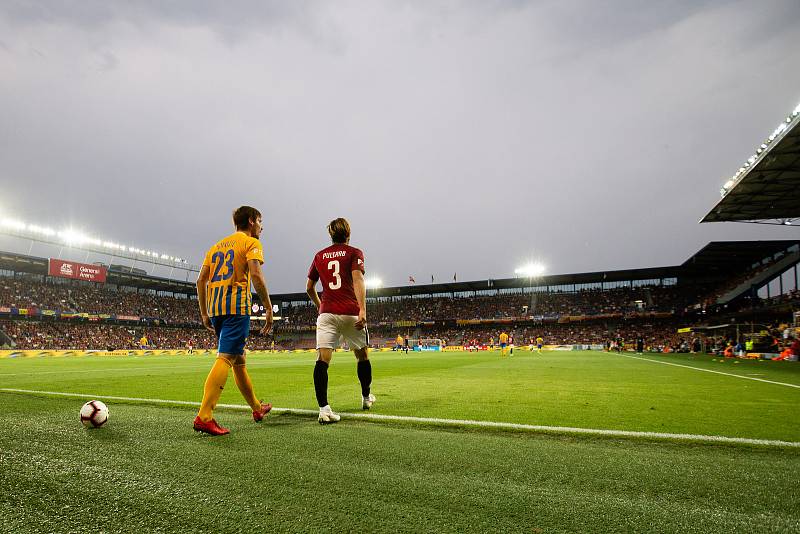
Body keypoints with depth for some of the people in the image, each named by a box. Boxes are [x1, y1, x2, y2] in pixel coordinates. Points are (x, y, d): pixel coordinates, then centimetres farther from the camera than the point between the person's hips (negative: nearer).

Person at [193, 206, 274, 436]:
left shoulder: (217, 246, 23)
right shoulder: (251, 242, 2)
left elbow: (201, 280, 16)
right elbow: (255, 274, -14)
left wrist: (204, 314, 18)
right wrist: (268, 308, -10)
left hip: (215, 307, 8)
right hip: (237, 304, -8)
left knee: (238, 359, 15)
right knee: (226, 357, -12)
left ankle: (257, 408, 28)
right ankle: (204, 416, -20)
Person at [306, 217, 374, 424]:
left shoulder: (319, 256, 15)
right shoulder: (354, 253, 3)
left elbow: (309, 287, 19)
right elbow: (358, 279, -13)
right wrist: (362, 309, -21)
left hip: (326, 313, 2)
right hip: (350, 312, -2)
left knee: (322, 359, -7)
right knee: (362, 355, 17)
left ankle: (324, 408, -19)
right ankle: (366, 397, 32)